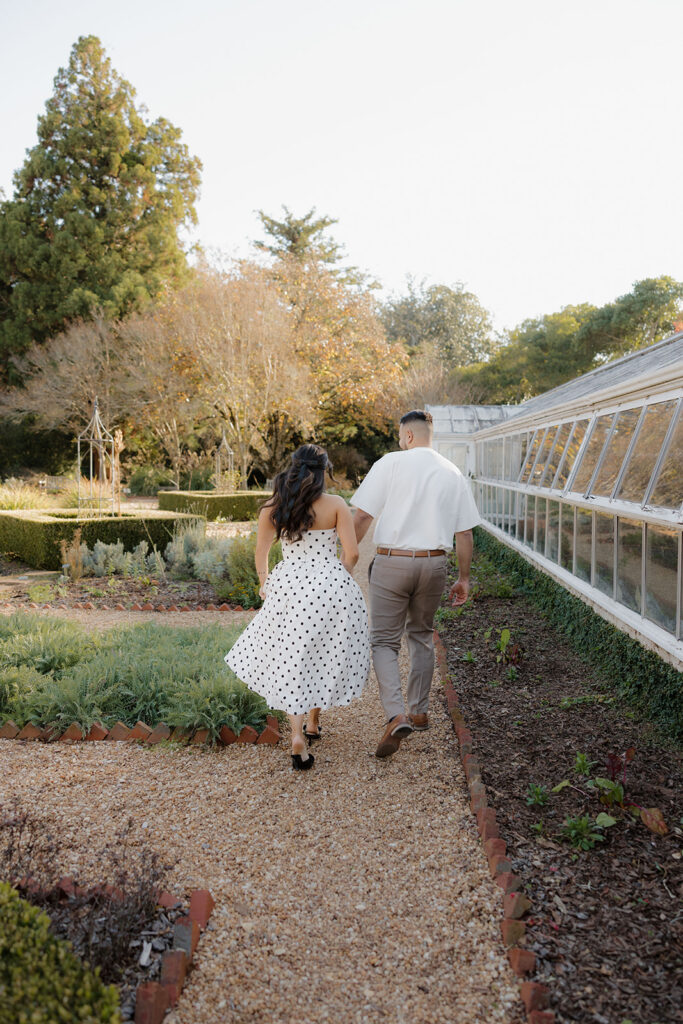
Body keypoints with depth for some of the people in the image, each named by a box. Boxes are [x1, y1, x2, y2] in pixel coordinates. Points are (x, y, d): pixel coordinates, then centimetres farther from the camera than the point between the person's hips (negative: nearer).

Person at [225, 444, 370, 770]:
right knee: (325, 655, 17)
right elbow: (351, 553, -6)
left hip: (288, 587, 1)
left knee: (290, 660, 9)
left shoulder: (272, 506, 1)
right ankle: (313, 722, 31)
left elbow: (260, 554, 7)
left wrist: (265, 585, 24)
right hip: (331, 586, -1)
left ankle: (297, 733, -3)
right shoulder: (336, 505, -4)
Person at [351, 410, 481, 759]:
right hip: (434, 563, 4)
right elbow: (464, 533, 8)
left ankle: (396, 714, -13)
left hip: (391, 562, -4)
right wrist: (463, 578, 17)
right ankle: (419, 711, 28)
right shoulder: (453, 473, 7)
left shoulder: (391, 463, -4)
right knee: (421, 635, 20)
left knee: (384, 640, 3)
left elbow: (362, 516, -7)